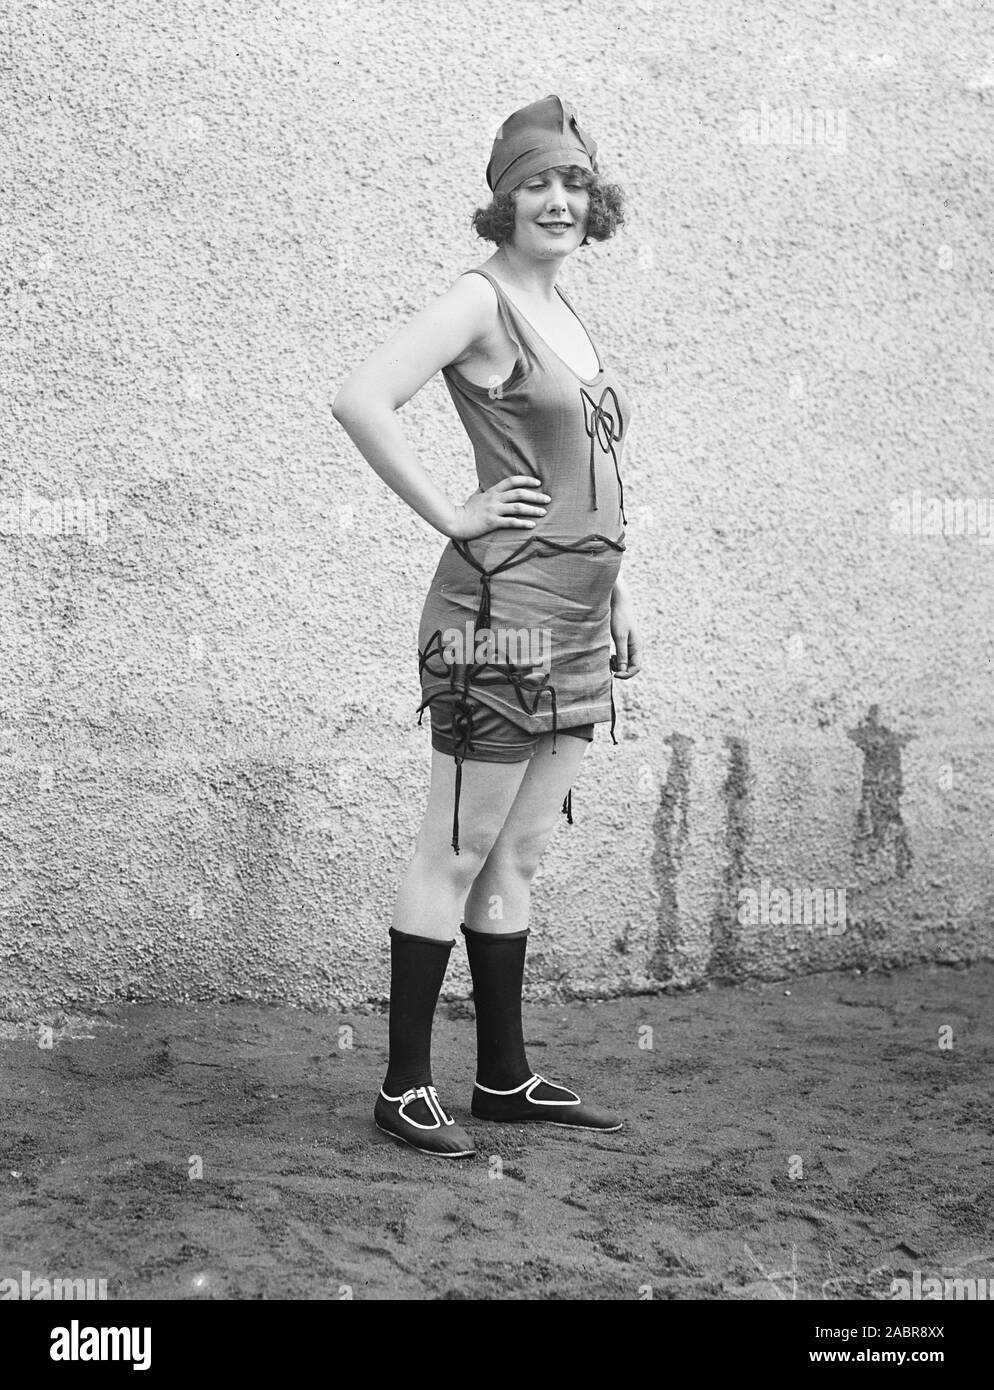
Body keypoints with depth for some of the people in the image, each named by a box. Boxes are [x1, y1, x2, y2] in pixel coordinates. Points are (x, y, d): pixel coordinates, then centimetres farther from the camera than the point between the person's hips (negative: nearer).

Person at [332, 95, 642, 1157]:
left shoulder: (564, 310, 16)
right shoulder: (482, 299, -9)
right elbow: (359, 401, -23)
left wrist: (619, 597, 20)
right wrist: (450, 515, -17)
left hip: (573, 622, 9)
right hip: (501, 613, -8)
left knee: (516, 860, 14)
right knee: (455, 857, -1)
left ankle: (506, 1079, 23)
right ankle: (404, 1088, 10)